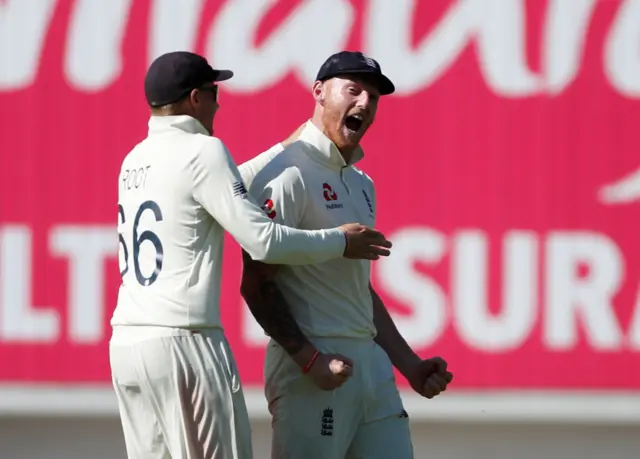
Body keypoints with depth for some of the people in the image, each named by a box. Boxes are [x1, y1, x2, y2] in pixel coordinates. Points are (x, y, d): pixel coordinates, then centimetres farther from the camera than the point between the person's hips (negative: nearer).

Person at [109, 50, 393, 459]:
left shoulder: (134, 161, 17)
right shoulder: (203, 151, -8)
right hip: (184, 340, -8)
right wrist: (339, 241, -1)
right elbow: (263, 241, -14)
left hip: (126, 343, 8)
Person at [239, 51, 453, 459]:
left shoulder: (361, 184, 19)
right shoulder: (288, 173, -9)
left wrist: (410, 365, 20)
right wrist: (309, 359, -21)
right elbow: (257, 284, -14)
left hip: (372, 364, 9)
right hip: (312, 368, -9)